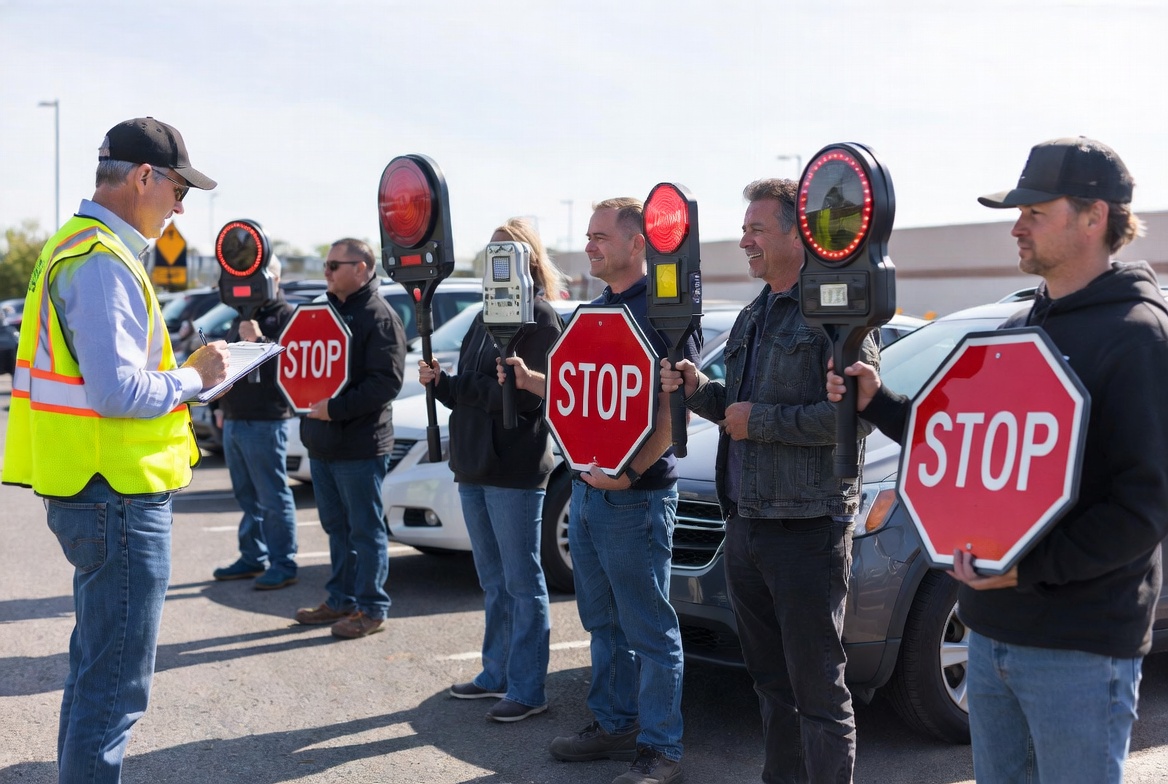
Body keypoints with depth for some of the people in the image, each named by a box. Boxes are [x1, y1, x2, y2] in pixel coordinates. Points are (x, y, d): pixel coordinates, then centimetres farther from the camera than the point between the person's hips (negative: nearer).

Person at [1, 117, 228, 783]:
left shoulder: (80, 248, 15)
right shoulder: (103, 262, -18)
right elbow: (118, 392, -26)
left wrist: (181, 370, 9)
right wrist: (194, 378, -11)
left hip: (95, 495, 11)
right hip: (120, 500, -11)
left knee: (95, 671, 22)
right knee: (115, 686, -2)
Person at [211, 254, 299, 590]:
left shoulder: (286, 316, -8)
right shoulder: (242, 317, 19)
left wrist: (259, 341, -27)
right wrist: (220, 406, 22)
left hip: (264, 423, -9)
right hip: (234, 422, 9)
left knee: (273, 497, -5)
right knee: (247, 496, 14)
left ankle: (283, 564, 0)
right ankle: (252, 558, 23)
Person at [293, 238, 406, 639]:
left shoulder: (380, 317, -12)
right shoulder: (328, 311, 16)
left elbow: (386, 382, -20)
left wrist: (335, 408, -23)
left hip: (359, 445, -9)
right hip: (322, 441, 9)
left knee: (366, 530, 0)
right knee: (336, 527, 16)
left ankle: (371, 608, 9)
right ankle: (341, 599, 27)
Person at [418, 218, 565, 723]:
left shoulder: (539, 317, -9)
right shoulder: (486, 316, 16)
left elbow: (527, 396, -18)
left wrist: (451, 384, -16)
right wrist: (440, 383, -4)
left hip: (515, 471, -8)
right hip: (474, 467, 8)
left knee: (522, 583, -1)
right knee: (493, 582, 16)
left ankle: (528, 690, 7)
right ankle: (497, 674, 27)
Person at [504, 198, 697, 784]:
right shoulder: (595, 311, 14)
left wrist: (631, 471, -22)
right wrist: (531, 381, 5)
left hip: (636, 495, -9)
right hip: (586, 487, 9)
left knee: (649, 628, 0)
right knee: (603, 620, 17)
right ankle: (614, 725, 30)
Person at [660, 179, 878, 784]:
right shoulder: (754, 317, 16)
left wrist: (760, 420, -17)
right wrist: (699, 390, 4)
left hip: (806, 528, -8)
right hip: (744, 523, 9)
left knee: (818, 688, 1)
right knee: (770, 680, 19)